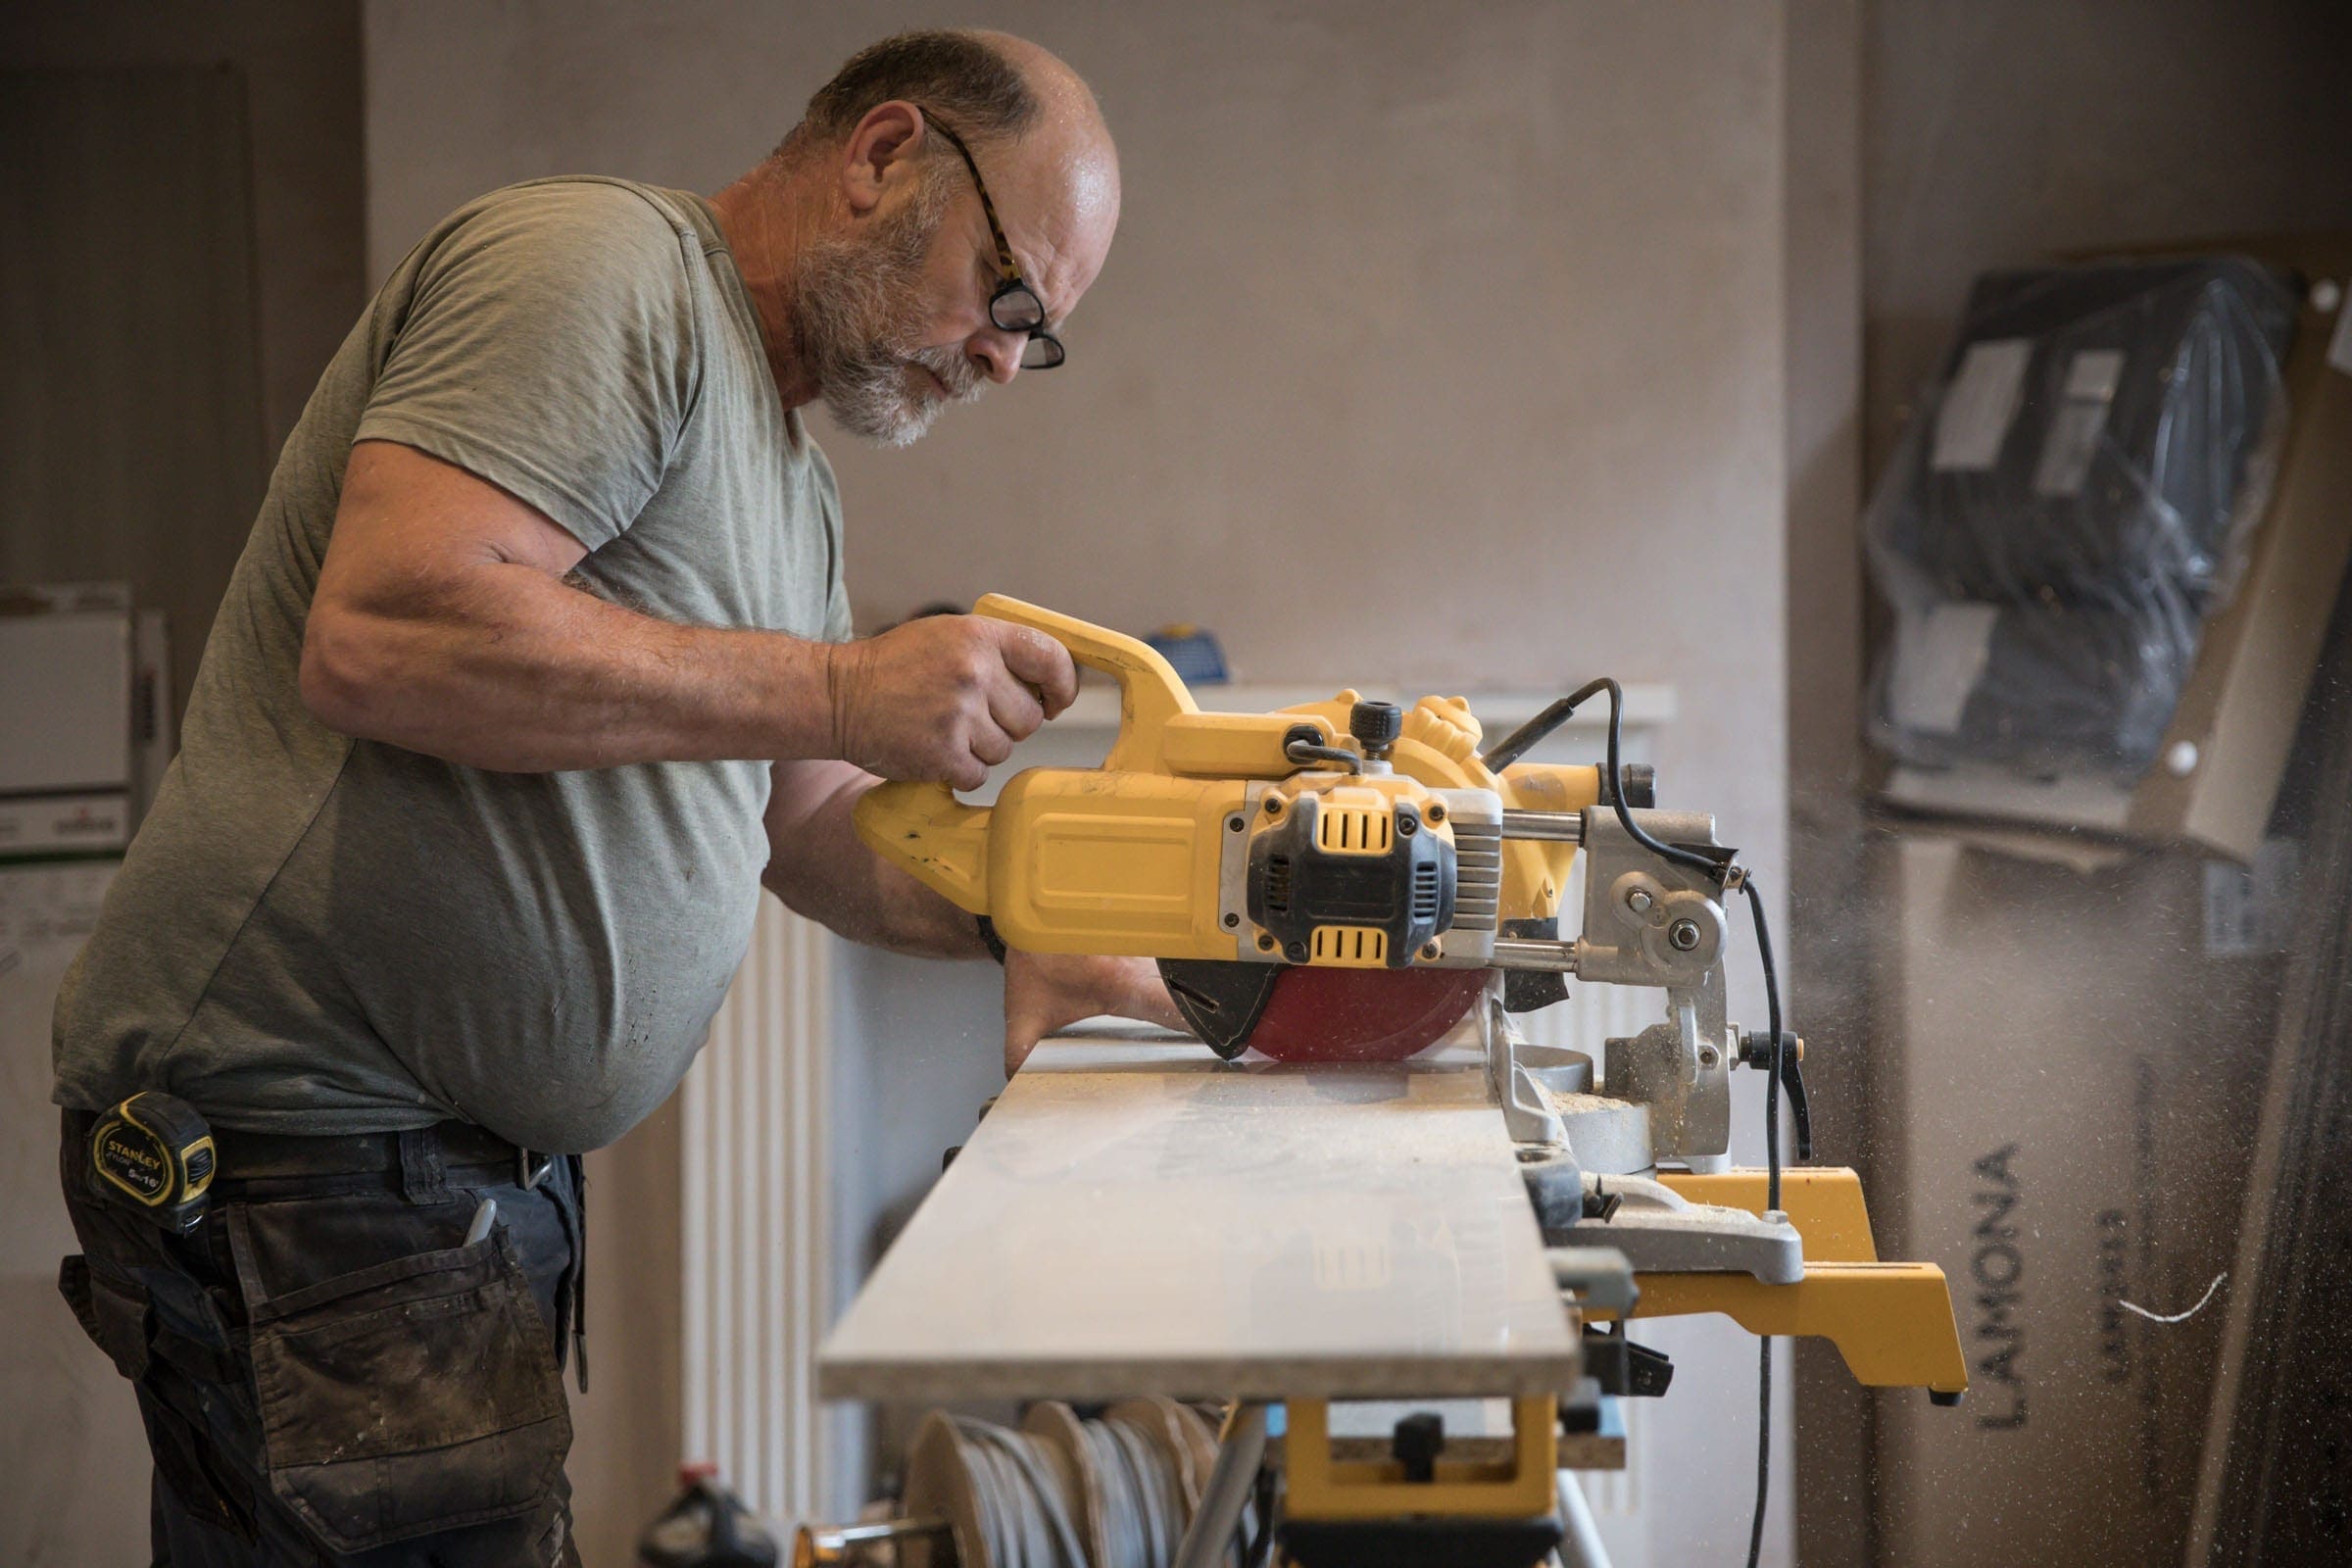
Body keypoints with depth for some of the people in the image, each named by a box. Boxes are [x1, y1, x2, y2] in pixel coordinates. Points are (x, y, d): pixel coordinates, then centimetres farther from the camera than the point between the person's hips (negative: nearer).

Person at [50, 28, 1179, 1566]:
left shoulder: (790, 485, 20)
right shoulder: (596, 263, -12)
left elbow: (802, 811, 25)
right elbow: (382, 635, -26)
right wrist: (842, 690, -22)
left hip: (496, 1143, 10)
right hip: (306, 1122, -10)